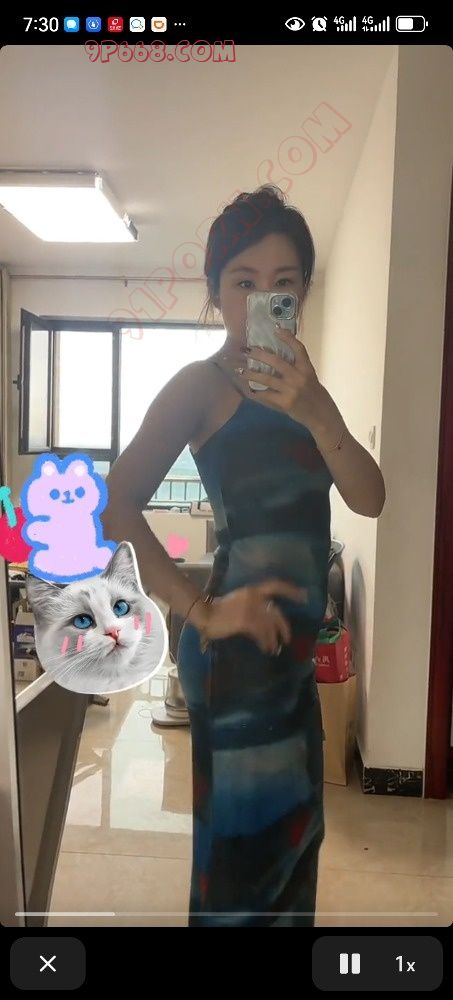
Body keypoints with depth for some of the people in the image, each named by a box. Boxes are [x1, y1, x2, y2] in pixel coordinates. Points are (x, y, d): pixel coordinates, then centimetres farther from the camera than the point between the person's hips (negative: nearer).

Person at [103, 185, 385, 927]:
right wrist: (202, 612, -20)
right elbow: (118, 507, -20)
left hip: (290, 646, 8)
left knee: (289, 831, 22)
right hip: (240, 649, -8)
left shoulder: (298, 385, 11)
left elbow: (369, 499, -4)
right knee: (246, 837, 6)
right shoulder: (204, 383, -11)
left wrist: (316, 411, -20)